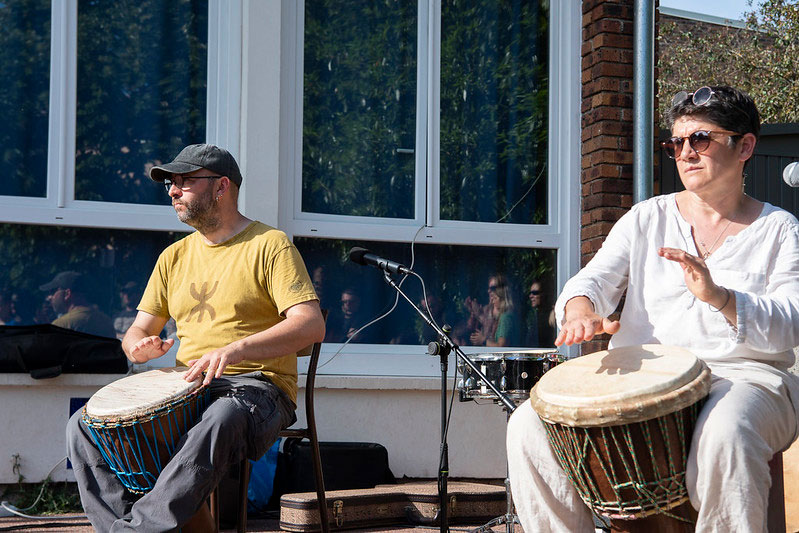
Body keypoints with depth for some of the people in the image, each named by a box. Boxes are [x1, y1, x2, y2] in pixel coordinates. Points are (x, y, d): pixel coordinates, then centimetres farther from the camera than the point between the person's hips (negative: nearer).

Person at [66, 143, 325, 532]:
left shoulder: (270, 245, -1)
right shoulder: (175, 256, 18)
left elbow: (311, 325, -13)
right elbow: (139, 330, 19)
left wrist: (237, 348, -28)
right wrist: (139, 346, -7)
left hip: (258, 387, -6)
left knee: (220, 422, -41)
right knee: (84, 425, -13)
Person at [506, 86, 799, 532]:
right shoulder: (647, 219, 15)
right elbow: (595, 278, 1)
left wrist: (720, 298, -26)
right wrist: (581, 310, -25)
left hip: (743, 377, -3)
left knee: (724, 434, -39)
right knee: (530, 425, -17)